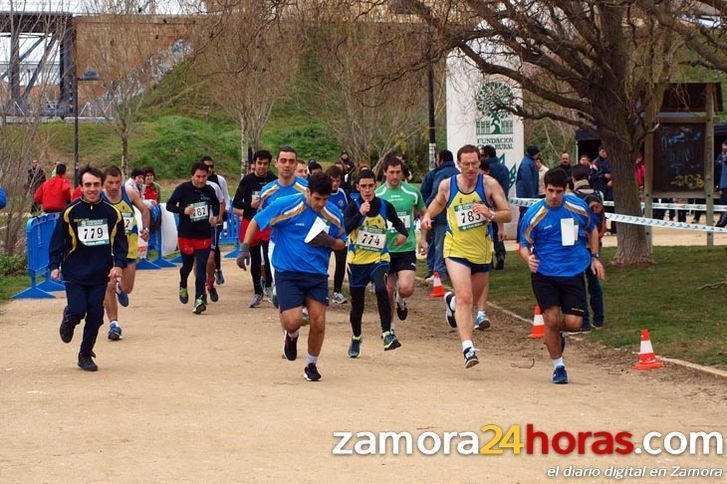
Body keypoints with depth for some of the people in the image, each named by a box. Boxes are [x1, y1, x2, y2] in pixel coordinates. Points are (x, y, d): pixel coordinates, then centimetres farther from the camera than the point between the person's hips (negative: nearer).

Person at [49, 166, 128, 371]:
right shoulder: (70, 212, -4)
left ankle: (86, 355, 17)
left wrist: (119, 264, -4)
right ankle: (69, 319, 25)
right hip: (74, 274, -2)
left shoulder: (112, 213, 1)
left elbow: (120, 242, 8)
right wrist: (54, 265, -5)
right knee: (78, 310, -13)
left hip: (100, 275, 2)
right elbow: (57, 240, 2)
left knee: (95, 316, 0)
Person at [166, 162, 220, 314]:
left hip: (204, 235, 1)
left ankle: (199, 299, -10)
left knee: (201, 267, -8)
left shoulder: (209, 190, 2)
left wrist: (215, 216, 3)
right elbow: (169, 205, -9)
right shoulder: (183, 189, -8)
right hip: (186, 234, -1)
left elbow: (216, 204, 22)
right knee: (188, 265, 12)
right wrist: (183, 210, -26)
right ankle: (183, 286, 44)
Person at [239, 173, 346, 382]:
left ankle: (311, 365, 21)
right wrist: (245, 247, -11)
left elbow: (341, 243, 14)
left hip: (317, 274, 3)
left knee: (318, 322, -3)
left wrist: (329, 241, -9)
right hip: (287, 272, -3)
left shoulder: (334, 214, 0)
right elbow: (256, 221, -1)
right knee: (293, 321, -16)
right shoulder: (286, 206, -11)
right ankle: (292, 337, 24)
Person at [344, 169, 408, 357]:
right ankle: (356, 338, 34)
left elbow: (397, 222, 19)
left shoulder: (385, 206, -1)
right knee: (357, 303, 10)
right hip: (357, 261, 0)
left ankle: (387, 334, -24)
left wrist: (403, 233, -1)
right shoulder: (353, 207, -7)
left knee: (381, 289, -28)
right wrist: (361, 213, -35)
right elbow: (345, 229, -24)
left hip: (379, 258, 0)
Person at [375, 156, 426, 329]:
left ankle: (401, 300, 20)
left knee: (406, 288, -16)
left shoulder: (413, 192, 1)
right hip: (385, 249, 1)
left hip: (407, 248, 0)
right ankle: (389, 326, 25)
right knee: (388, 291, 6)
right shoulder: (377, 194, -1)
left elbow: (424, 213, 16)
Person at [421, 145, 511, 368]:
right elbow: (439, 202, 21)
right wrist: (428, 215, 2)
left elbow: (507, 214, -8)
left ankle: (451, 300, 56)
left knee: (473, 298, 20)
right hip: (456, 249, -2)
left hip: (482, 251, 2)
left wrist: (491, 215, -28)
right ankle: (468, 348, -20)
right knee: (464, 298, -18)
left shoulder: (489, 184, -8)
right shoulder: (447, 185, -3)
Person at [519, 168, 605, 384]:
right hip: (544, 275, -2)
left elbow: (592, 230, 18)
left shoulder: (578, 206, -1)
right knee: (551, 319, -10)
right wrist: (528, 258, -21)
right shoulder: (533, 214, -8)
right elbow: (524, 245, 0)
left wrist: (594, 257, 12)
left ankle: (556, 335, 31)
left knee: (573, 322, -6)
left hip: (573, 273, 2)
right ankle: (558, 367, 11)